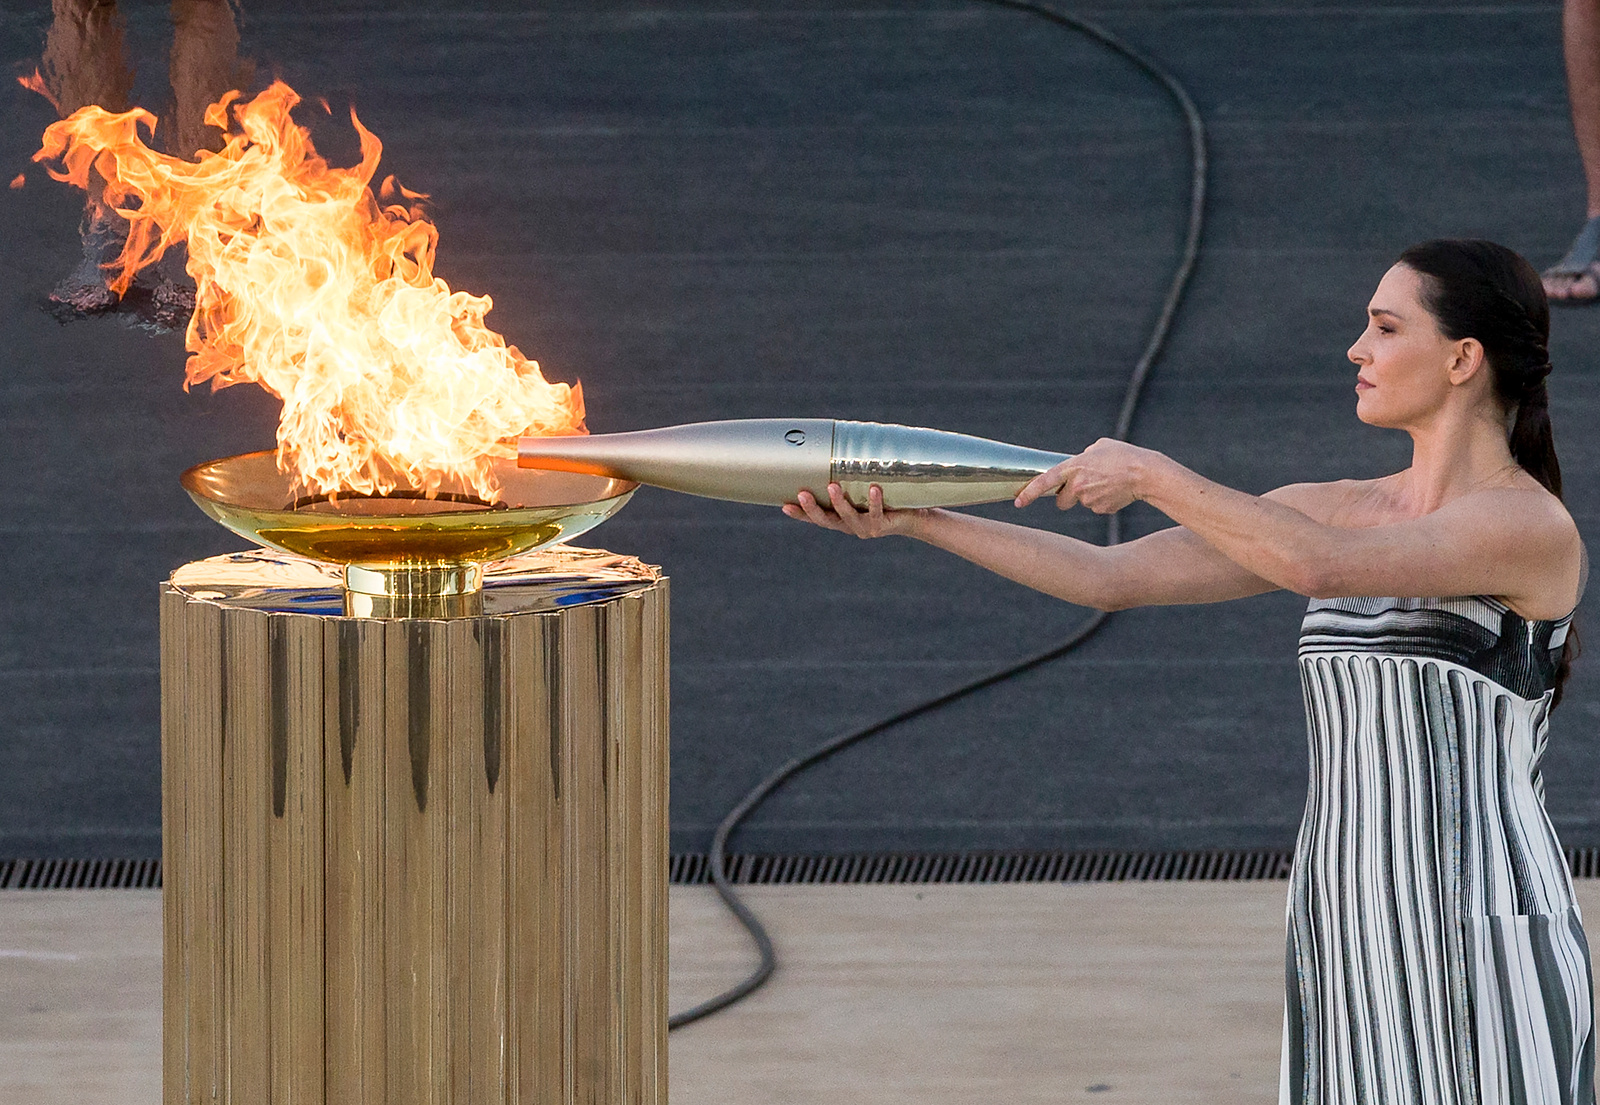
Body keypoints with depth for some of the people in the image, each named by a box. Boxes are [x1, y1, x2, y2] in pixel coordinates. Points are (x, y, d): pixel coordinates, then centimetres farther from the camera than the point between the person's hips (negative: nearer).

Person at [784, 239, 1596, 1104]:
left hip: (1486, 958, -7)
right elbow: (1108, 577, 7)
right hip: (1349, 940, 7)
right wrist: (911, 521, -1)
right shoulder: (1334, 511, 12)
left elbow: (1319, 567, -25)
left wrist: (1150, 472, -16)